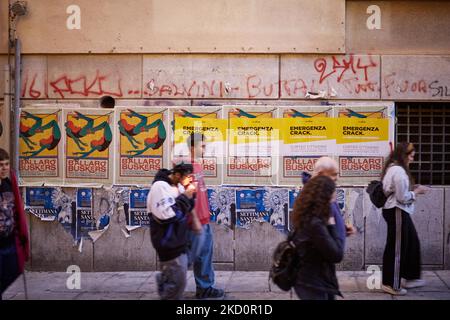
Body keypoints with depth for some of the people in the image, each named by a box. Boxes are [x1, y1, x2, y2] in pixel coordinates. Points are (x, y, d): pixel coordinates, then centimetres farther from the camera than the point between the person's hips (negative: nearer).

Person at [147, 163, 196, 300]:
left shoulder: (173, 186, 10)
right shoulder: (160, 186, -19)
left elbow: (184, 210, 18)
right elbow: (167, 215, -27)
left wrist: (189, 197, -1)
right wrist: (185, 197, -20)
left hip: (178, 242, 10)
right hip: (169, 244, -10)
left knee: (176, 280, 20)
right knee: (177, 282, -5)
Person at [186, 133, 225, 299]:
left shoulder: (197, 165, 11)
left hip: (204, 220, 9)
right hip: (196, 222, -9)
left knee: (205, 255, 15)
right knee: (190, 256, 1)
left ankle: (205, 287, 24)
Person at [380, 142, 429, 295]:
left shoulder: (393, 168, 13)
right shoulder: (399, 171, -20)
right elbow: (402, 197, -20)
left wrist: (413, 189, 9)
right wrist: (417, 191, -6)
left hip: (398, 211, 11)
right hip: (397, 212, -11)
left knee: (412, 242, 18)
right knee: (396, 248, -1)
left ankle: (411, 278, 29)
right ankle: (391, 284, 9)